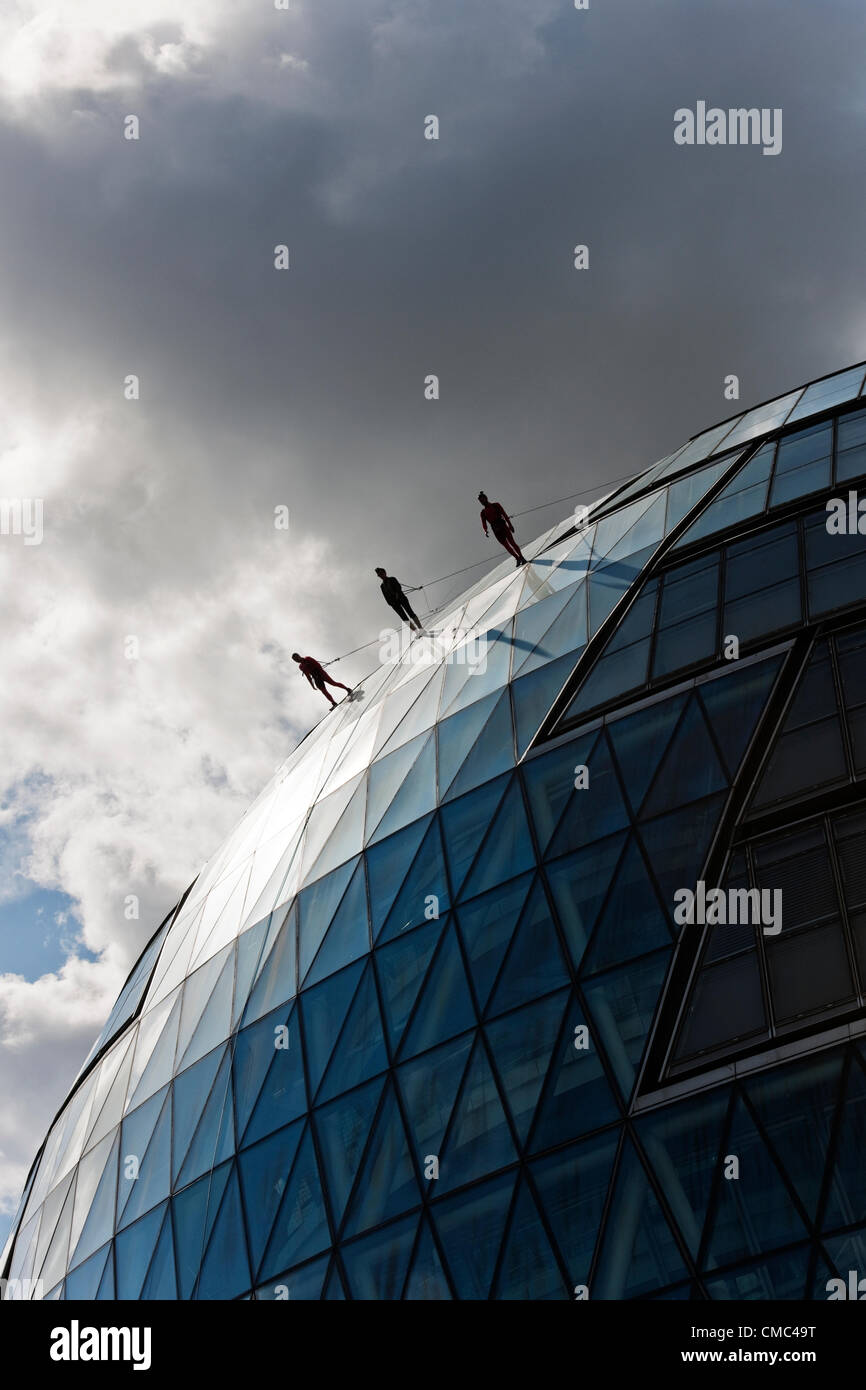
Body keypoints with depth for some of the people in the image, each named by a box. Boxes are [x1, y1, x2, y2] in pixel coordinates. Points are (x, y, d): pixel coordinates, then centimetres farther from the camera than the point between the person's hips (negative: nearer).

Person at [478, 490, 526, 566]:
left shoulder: (496, 505, 6)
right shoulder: (483, 512, 14)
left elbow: (504, 514, 2)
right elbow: (484, 523, 5)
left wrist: (510, 524, -7)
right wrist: (485, 531, -15)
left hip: (503, 526, -3)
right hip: (496, 530, 3)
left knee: (512, 542, -10)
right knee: (506, 545, 1)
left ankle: (521, 557, -7)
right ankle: (518, 558, 8)